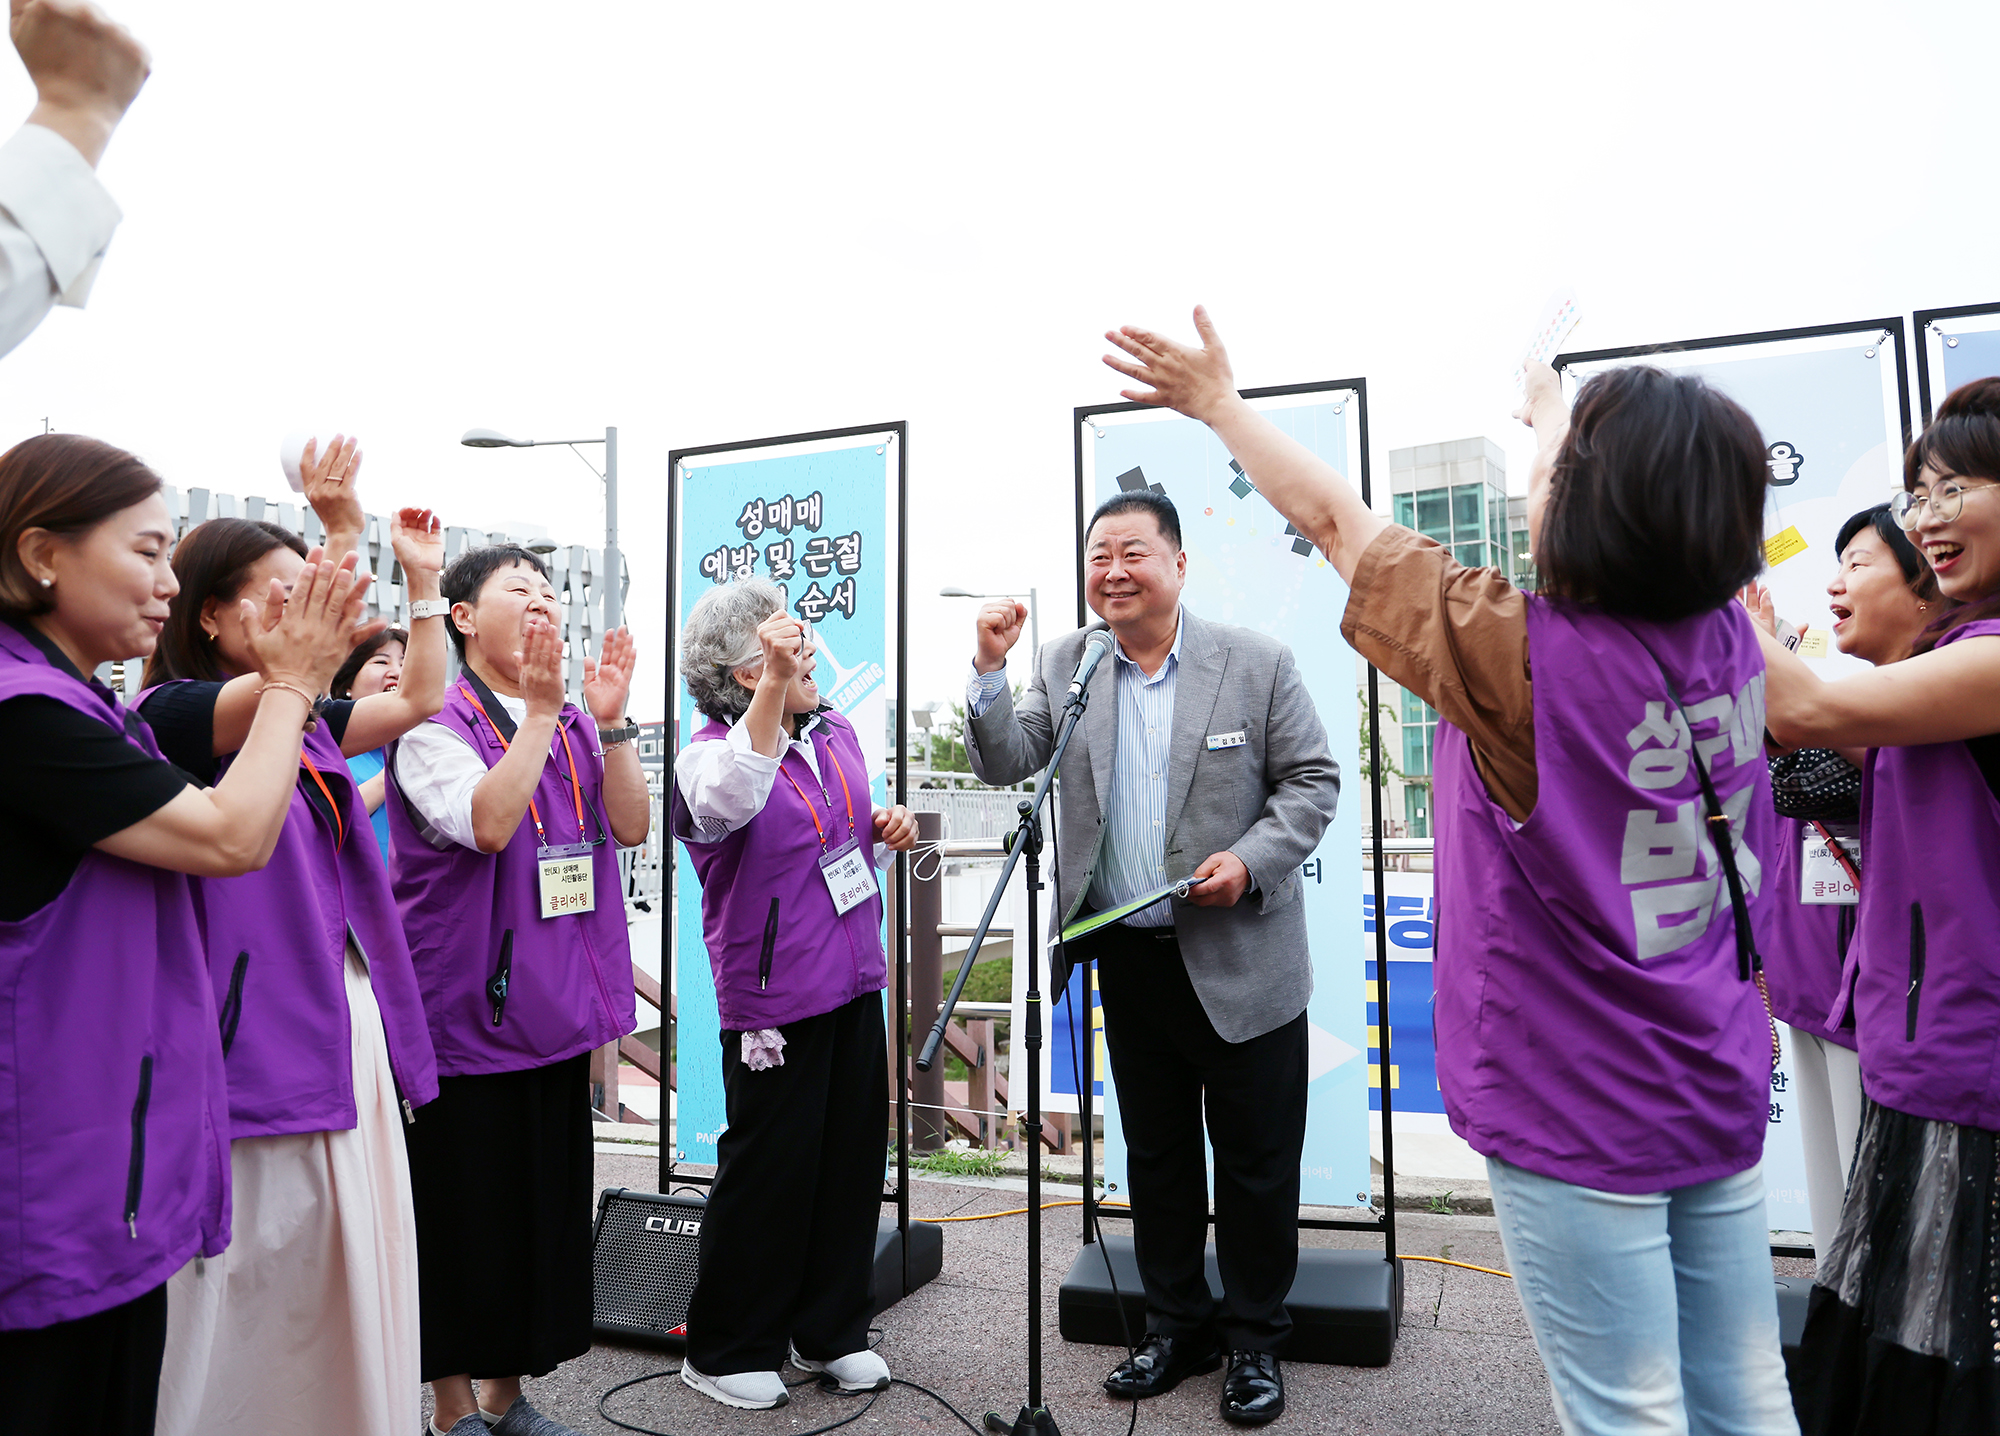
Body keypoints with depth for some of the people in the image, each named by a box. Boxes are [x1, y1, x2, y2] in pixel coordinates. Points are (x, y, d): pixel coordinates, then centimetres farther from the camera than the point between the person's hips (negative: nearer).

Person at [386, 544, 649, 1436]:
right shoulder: (435, 722, -10)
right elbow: (488, 822, -26)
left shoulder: (575, 725, 9)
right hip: (465, 1011, -6)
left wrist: (610, 720, -11)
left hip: (555, 1009, 7)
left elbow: (632, 826, -2)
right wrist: (540, 709, -24)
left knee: (550, 1203, 15)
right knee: (464, 1209, 6)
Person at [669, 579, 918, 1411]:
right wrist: (775, 685, -45)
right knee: (768, 1171, 3)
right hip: (774, 997, -7)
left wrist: (888, 832, 1)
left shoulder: (837, 734, 10)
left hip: (854, 982, 7)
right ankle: (726, 1352, 26)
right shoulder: (709, 752, -12)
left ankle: (831, 1332, 33)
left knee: (853, 1156, 14)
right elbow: (732, 800, -38)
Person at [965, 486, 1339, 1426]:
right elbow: (1004, 764, -2)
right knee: (1155, 1154, 18)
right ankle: (1174, 1328, 36)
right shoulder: (1065, 664, 2)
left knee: (1255, 1161, 10)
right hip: (1129, 958, 3)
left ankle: (1255, 1341, 31)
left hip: (1241, 960, -3)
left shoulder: (1255, 662, -7)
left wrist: (1250, 861, -18)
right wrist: (990, 669, -18)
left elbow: (1313, 779, -4)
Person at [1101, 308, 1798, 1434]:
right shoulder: (1728, 634, -5)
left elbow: (1337, 519, -12)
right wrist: (1556, 407, 34)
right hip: (1723, 1095, 7)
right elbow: (1638, 511, 15)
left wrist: (1221, 403, 3)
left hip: (1577, 1118, -6)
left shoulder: (1524, 656, -23)